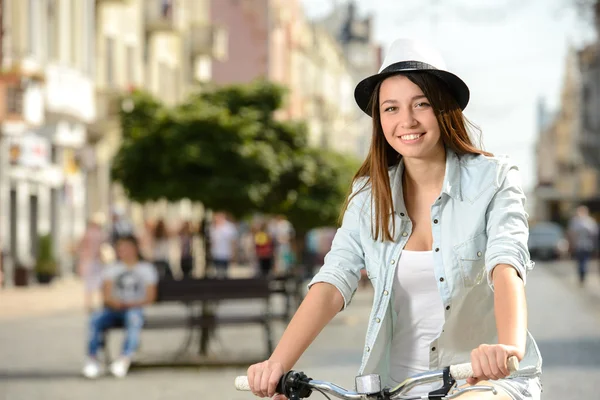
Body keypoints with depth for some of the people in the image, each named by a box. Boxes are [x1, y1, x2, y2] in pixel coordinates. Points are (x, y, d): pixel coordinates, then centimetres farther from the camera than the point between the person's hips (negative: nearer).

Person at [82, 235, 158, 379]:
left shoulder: (146, 269, 16)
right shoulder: (111, 269, 21)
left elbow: (150, 297, 5)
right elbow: (106, 295, 8)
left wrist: (130, 304, -11)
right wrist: (114, 302, -16)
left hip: (135, 308, -2)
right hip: (113, 309, 2)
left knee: (134, 318, -39)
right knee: (96, 318, -31)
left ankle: (125, 358, -51)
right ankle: (92, 358, -36)